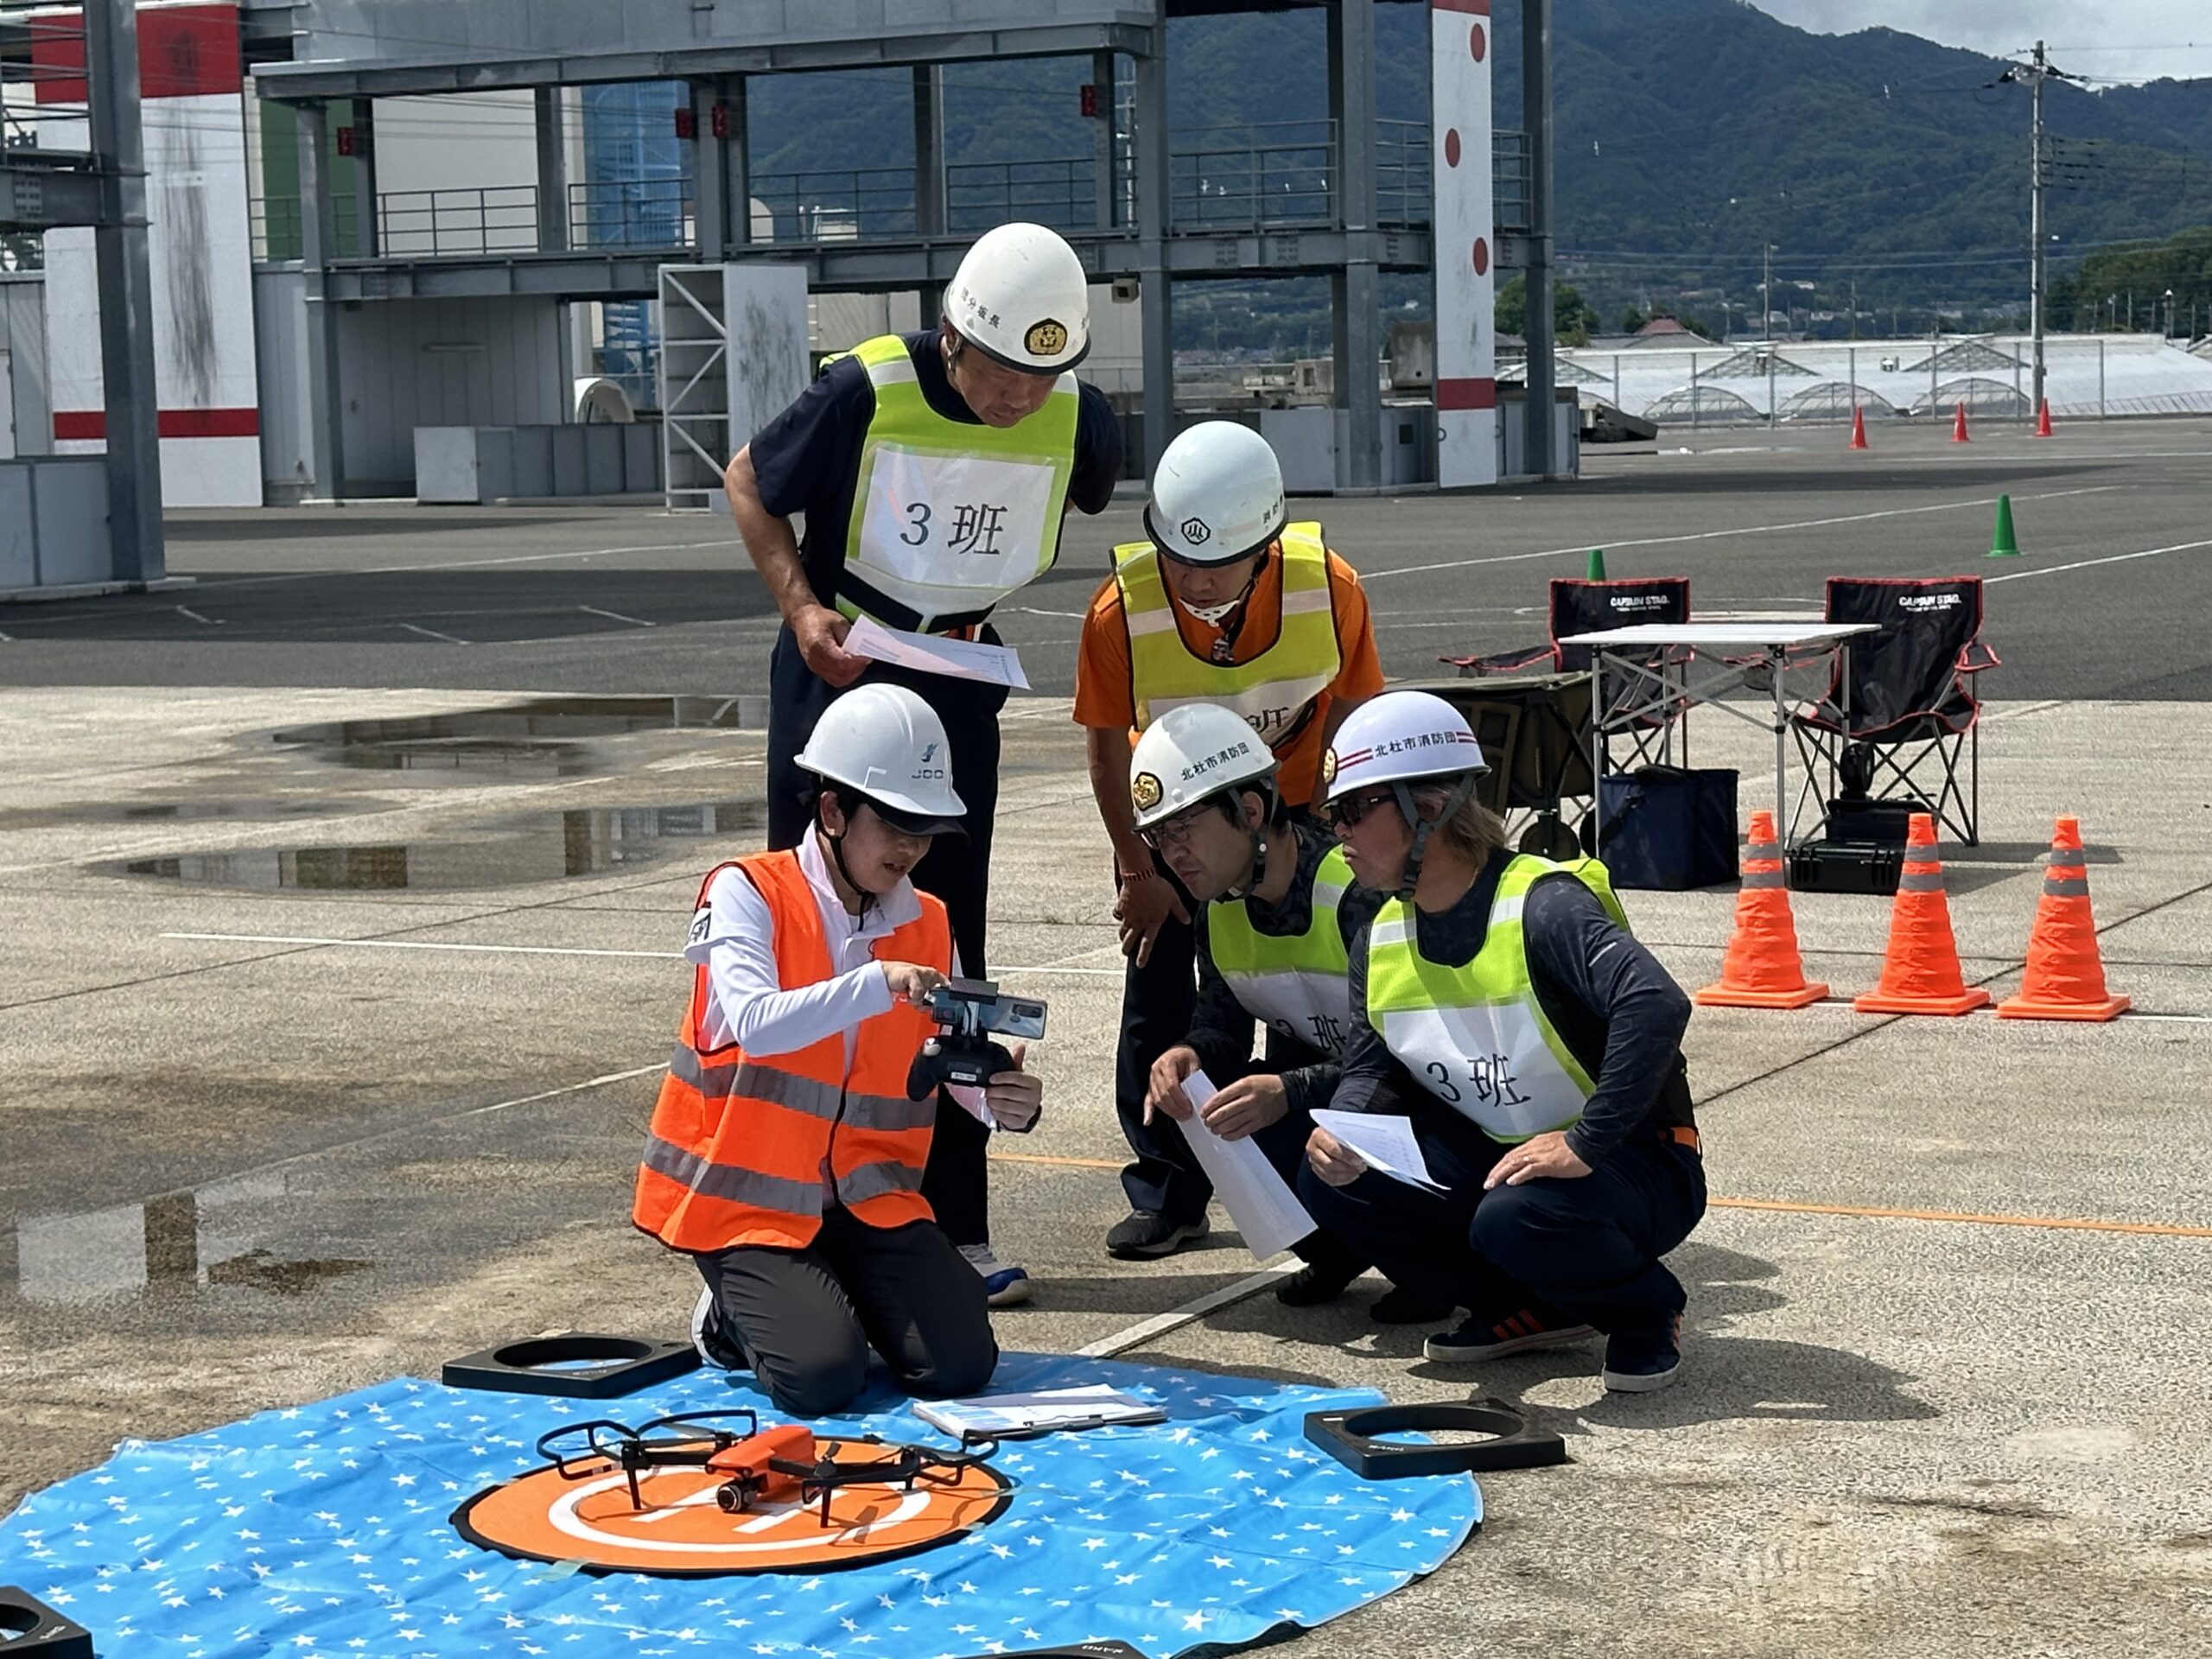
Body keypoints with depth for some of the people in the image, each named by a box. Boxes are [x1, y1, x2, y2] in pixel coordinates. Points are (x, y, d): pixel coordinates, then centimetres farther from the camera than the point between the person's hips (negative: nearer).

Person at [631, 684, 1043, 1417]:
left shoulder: (928, 925, 6)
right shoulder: (747, 893, -10)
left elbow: (959, 1067, 2)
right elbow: (755, 1023, -27)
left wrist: (1002, 1100, -21)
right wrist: (877, 983, -38)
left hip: (870, 1198, 5)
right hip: (751, 1198, -4)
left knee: (960, 1366, -14)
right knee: (821, 1378, -24)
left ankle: (838, 1297, 16)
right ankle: (733, 1316, 10)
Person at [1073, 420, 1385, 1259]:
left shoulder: (1328, 588, -28)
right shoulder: (1121, 609, -29)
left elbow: (1349, 710, -10)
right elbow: (1107, 747, -14)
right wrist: (1139, 871, -10)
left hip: (1291, 807, 0)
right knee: (1157, 995, -1)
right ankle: (1169, 1190, 10)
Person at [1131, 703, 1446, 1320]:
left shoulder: (1360, 892, -28)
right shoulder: (1219, 909, -2)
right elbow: (1222, 1021, 3)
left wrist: (1289, 1091, -41)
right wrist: (1192, 1055, -22)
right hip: (1321, 1075, 8)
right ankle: (1340, 1252, 8)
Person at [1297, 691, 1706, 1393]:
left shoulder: (1541, 904, -24)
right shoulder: (1381, 941, 1)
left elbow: (1657, 1004, -37)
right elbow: (1371, 1068, 7)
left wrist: (1586, 1143, -36)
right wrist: (1343, 1130, -17)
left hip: (1628, 1161, -7)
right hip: (1489, 1153, 8)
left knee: (1517, 1221, -38)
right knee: (1331, 1179, -9)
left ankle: (1646, 1309, -2)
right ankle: (1531, 1307, 7)